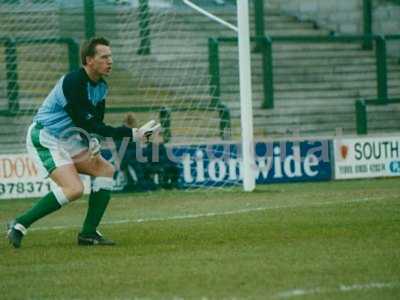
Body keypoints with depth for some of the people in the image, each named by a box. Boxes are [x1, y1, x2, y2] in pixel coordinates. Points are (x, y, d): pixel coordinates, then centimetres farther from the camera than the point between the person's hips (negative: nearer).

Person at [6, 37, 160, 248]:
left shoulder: (101, 87, 4)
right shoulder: (73, 83, -25)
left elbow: (96, 122, 14)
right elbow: (86, 123, -28)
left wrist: (94, 142, -9)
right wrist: (131, 133, -30)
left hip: (67, 139, 10)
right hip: (44, 138, -10)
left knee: (106, 170, 1)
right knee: (74, 189, -23)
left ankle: (89, 233, 3)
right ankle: (19, 225, -15)